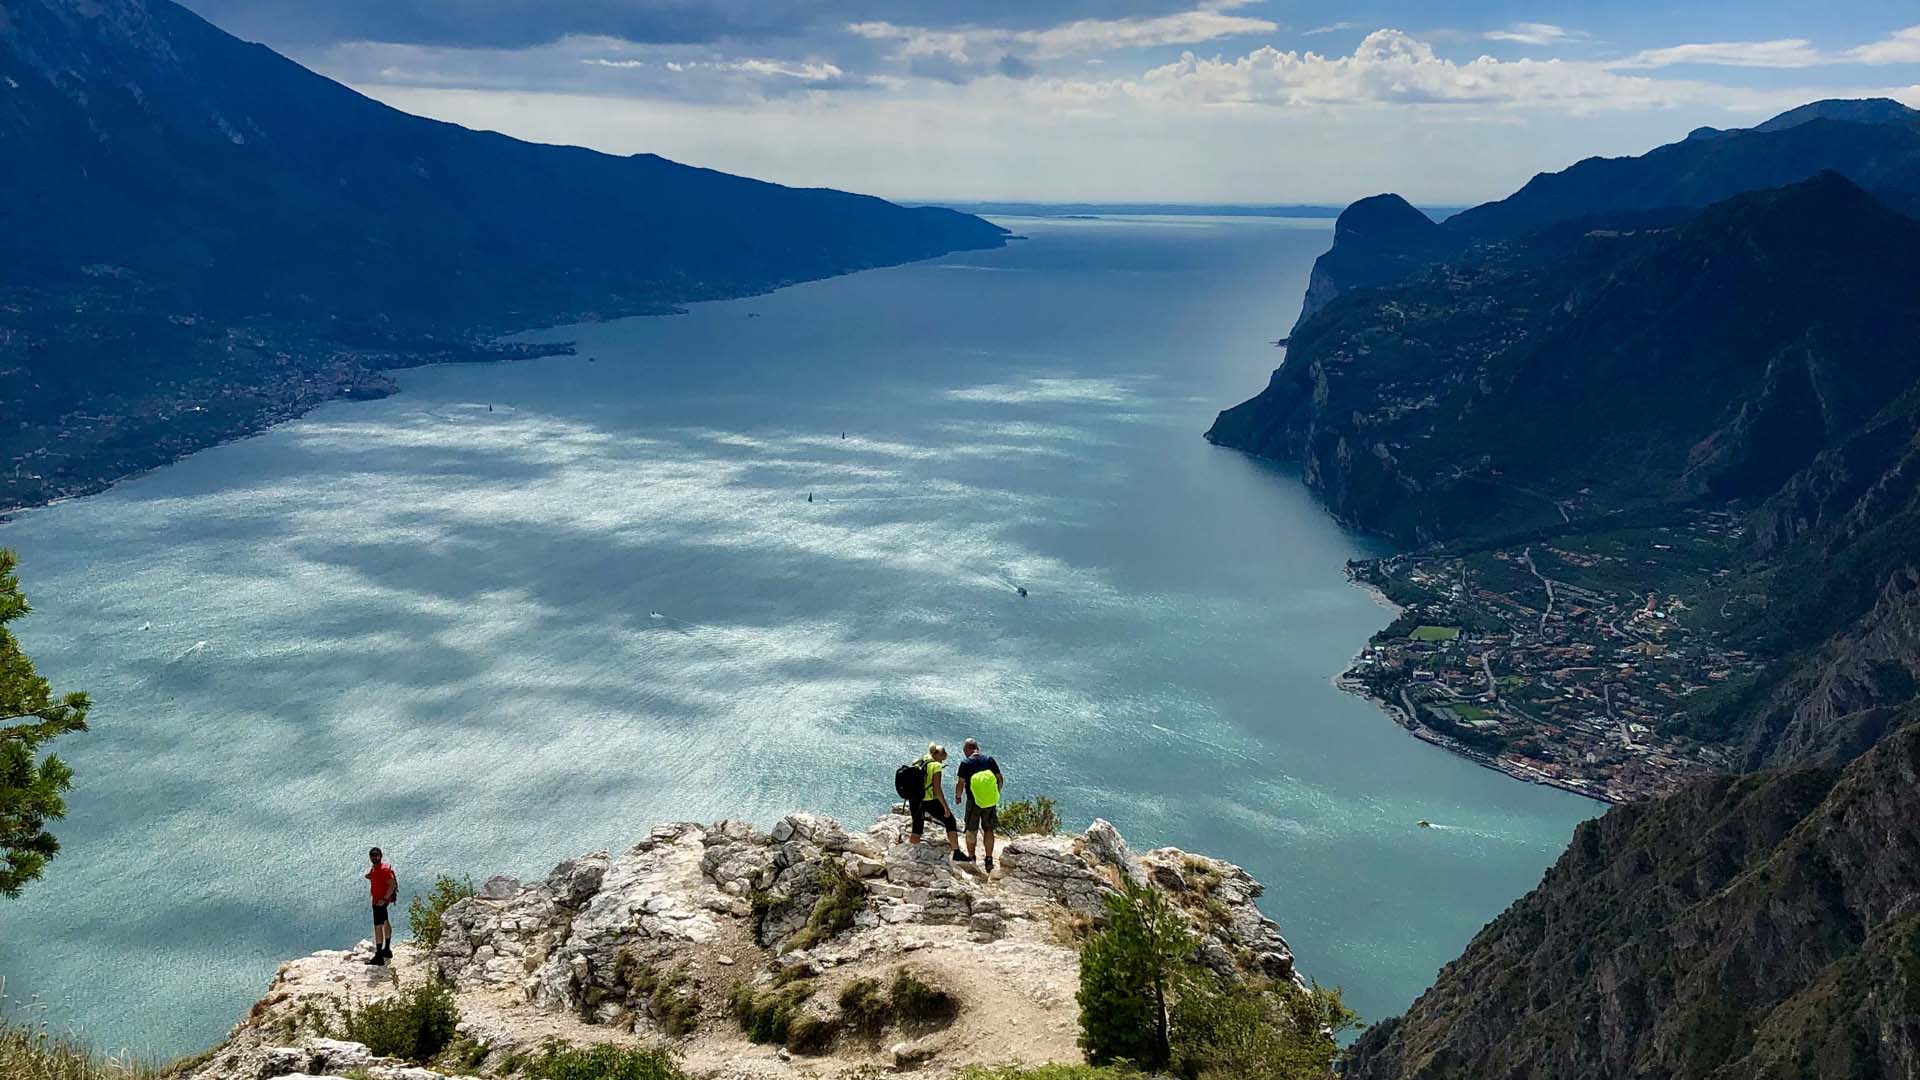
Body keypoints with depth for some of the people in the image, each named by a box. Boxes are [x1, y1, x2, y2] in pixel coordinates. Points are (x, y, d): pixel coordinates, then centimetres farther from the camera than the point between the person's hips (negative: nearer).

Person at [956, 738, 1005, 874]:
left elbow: (960, 784, -11)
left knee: (971, 830, 13)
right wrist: (996, 793, 17)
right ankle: (989, 860, 15)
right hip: (991, 802, 3)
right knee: (988, 829, 13)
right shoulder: (990, 759, -1)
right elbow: (1000, 779, 2)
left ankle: (971, 858, 20)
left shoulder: (966, 763, -10)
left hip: (973, 801, -3)